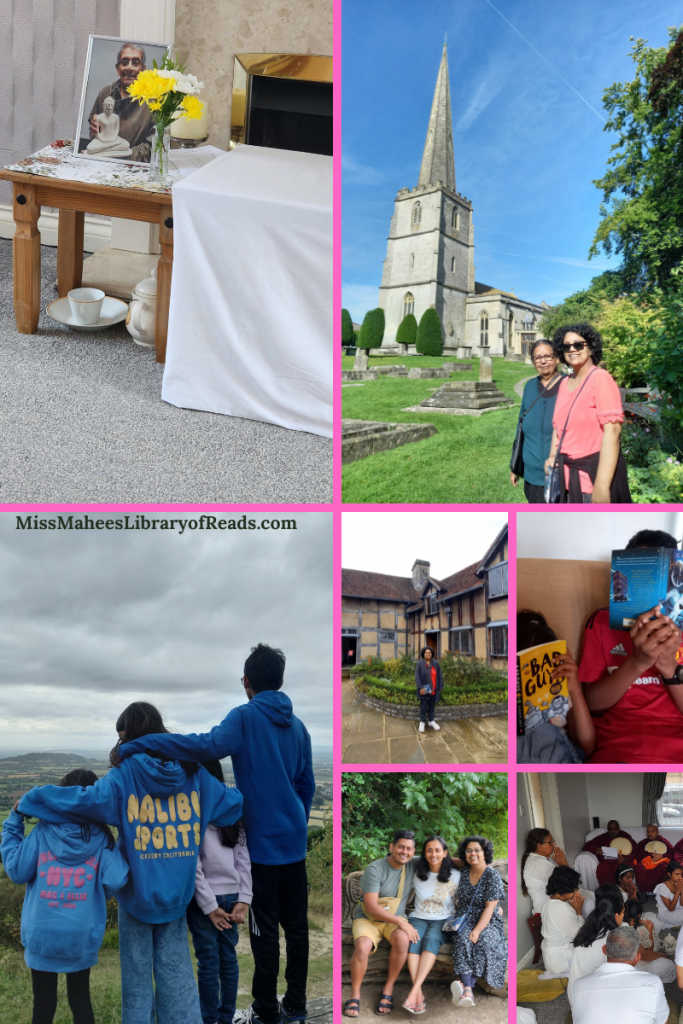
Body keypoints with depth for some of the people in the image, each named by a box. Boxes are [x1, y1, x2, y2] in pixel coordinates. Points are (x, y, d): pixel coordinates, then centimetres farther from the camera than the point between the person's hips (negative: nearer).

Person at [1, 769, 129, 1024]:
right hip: (82, 935, 0)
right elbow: (115, 881, -12)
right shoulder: (101, 836, -6)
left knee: (43, 1001, 12)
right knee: (80, 999, 15)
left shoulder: (43, 830, -7)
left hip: (42, 933, 0)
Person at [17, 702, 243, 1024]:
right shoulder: (193, 773, -3)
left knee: (137, 973, 11)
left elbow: (83, 800, -20)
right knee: (176, 971, 11)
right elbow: (233, 804, 2)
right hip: (177, 894, 3)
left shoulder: (125, 776, -14)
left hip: (137, 891, -3)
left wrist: (28, 800, -7)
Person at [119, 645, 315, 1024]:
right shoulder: (296, 725, 9)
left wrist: (140, 744, -33)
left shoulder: (245, 717, -11)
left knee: (265, 930, 3)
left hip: (262, 841, -6)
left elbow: (210, 745, -31)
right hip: (294, 841, 6)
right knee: (295, 924, 13)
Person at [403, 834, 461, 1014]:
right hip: (418, 918, 2)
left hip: (443, 920, -1)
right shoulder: (417, 874, 6)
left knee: (431, 939, -35)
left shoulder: (455, 876, 1)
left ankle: (414, 991, -45)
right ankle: (419, 994, -41)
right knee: (413, 939, -33)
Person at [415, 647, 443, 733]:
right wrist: (420, 688, -20)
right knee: (423, 706, 5)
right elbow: (417, 677, -12)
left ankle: (431, 721, 28)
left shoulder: (436, 664, -3)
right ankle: (422, 722, 17)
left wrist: (440, 687, 1)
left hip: (433, 689, 3)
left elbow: (439, 676, 3)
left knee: (432, 705, 14)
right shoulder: (420, 664, -9)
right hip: (424, 689, -3)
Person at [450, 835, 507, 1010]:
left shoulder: (492, 875, -6)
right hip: (464, 922, 3)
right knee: (463, 939, -31)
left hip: (487, 923, -3)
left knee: (483, 940, -35)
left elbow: (490, 907, -13)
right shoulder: (464, 872, 9)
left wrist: (477, 931, -23)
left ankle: (465, 985, -47)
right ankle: (468, 989, -49)